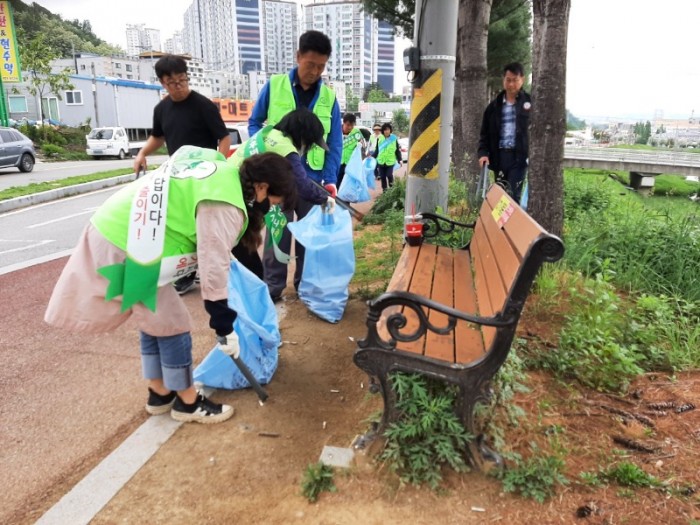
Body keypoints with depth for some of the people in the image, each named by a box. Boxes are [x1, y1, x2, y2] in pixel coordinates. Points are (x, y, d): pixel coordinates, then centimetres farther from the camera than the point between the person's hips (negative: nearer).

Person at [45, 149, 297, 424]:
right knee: (172, 324, 3)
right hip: (124, 249, -10)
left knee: (154, 318, 21)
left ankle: (159, 394, 36)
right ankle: (188, 402, 22)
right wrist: (224, 328, -10)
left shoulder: (222, 171, 9)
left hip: (114, 230, 10)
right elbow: (213, 269, -20)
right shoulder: (224, 206, -20)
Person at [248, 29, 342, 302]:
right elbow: (254, 123, 6)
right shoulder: (274, 86, -2)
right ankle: (273, 285, 16)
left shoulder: (329, 97, 2)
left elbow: (335, 143, 3)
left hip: (312, 176, 2)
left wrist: (330, 180, -8)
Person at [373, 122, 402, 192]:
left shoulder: (394, 138, 0)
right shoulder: (379, 138, 4)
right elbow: (377, 150, 11)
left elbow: (398, 150, 4)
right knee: (382, 177, 7)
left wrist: (399, 160, -1)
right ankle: (384, 190, 21)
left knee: (389, 175, -10)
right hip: (381, 161, 2)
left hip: (390, 161, -2)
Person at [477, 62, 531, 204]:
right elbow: (485, 132, 13)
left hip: (519, 156, -4)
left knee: (513, 196, -11)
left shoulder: (529, 102, 3)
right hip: (499, 156, 4)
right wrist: (483, 153, 0)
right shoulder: (495, 105, 13)